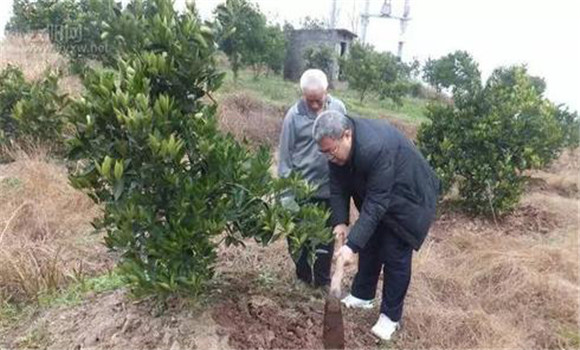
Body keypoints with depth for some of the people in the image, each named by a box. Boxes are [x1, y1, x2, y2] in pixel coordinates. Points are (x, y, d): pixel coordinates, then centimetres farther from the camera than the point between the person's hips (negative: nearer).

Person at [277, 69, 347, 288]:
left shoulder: (338, 108, -3)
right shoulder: (294, 114, -11)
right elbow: (285, 155, -6)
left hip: (330, 187, 2)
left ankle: (322, 281, 33)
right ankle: (303, 278, 33)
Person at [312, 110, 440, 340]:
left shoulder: (376, 148, -40)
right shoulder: (337, 145, -16)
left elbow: (376, 203, -38)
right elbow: (338, 187, -8)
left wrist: (352, 245, -38)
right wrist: (339, 221, -19)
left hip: (406, 199, -7)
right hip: (375, 194, 7)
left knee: (395, 256, -2)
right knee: (369, 244, 15)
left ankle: (391, 315, 15)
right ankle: (362, 296, 33)